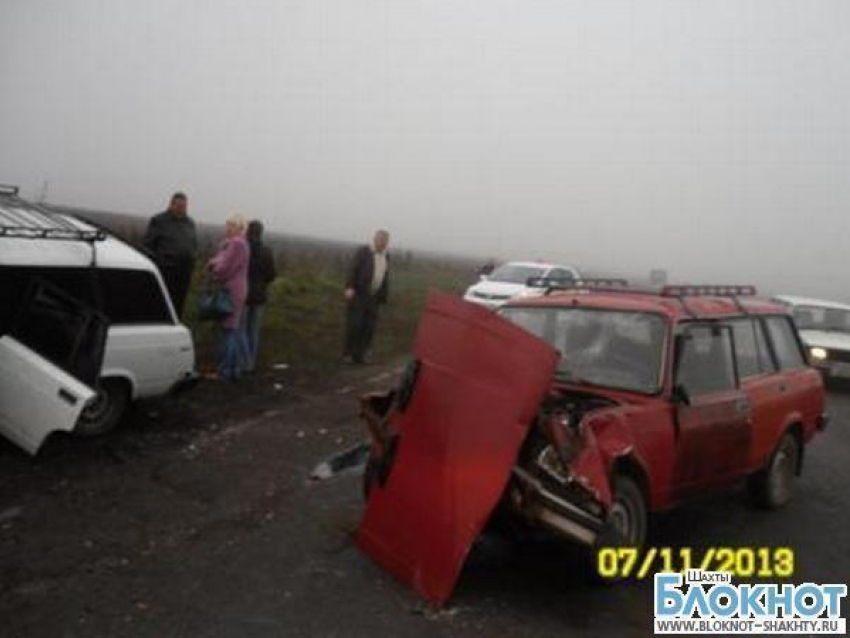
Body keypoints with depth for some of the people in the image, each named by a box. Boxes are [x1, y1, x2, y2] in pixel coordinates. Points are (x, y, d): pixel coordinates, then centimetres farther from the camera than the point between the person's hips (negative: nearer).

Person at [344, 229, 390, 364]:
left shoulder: (386, 257, 13)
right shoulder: (363, 251, -5)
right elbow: (352, 269, -11)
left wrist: (383, 297, 13)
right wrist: (349, 287, -22)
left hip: (373, 298, 5)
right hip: (358, 294, -5)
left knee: (369, 327, 2)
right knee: (354, 325, -6)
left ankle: (359, 355, 11)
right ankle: (348, 353, 7)